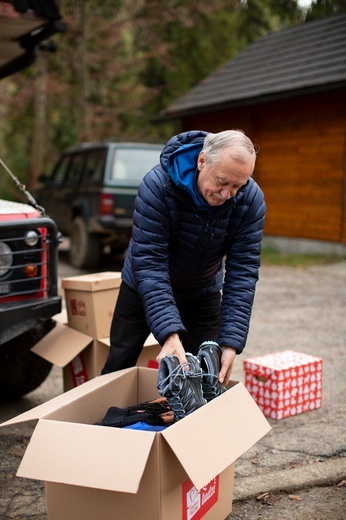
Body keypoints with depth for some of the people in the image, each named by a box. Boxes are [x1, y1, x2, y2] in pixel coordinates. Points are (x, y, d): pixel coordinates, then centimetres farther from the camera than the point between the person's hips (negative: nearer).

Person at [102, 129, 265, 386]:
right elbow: (148, 262, -35)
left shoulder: (251, 199, -23)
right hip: (144, 288, -2)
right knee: (119, 367, 8)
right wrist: (169, 333, -44)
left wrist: (231, 343, -31)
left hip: (203, 294, 2)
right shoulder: (158, 184, -32)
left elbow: (242, 271, -23)